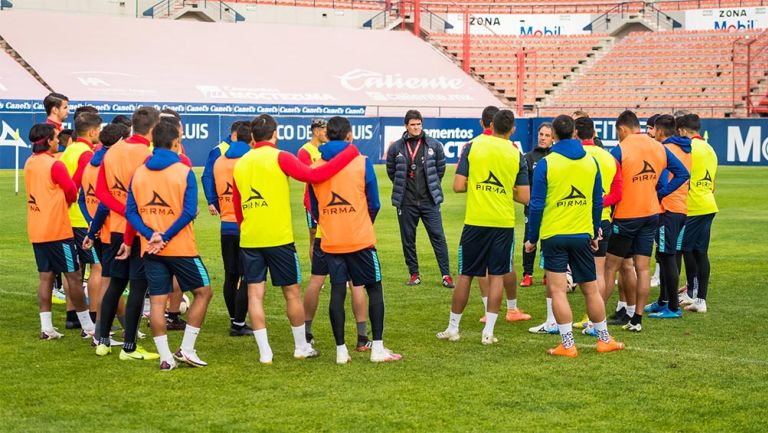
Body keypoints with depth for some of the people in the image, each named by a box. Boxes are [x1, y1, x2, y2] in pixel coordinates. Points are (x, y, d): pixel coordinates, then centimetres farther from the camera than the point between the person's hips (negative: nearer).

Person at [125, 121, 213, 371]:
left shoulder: (138, 173, 6)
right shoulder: (184, 172, -7)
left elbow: (130, 212, 1)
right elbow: (189, 212, -16)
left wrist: (151, 235, -7)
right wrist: (166, 236, -13)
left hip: (151, 249, 4)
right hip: (181, 248, -4)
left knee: (157, 301, 7)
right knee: (203, 292, 12)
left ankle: (165, 357, 5)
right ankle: (186, 349, 8)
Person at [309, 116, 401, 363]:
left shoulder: (315, 167, 3)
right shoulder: (362, 163, -6)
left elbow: (314, 208, 11)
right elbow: (374, 203, -1)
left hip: (330, 241, 3)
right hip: (360, 240, -3)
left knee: (337, 292, 5)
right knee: (374, 289, 7)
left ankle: (341, 350, 5)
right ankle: (377, 348, 4)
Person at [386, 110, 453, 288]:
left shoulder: (434, 145, 1)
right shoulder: (396, 148, 0)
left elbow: (441, 167, 14)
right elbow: (391, 171, 13)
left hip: (429, 201, -1)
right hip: (406, 202, 1)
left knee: (438, 237, -3)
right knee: (408, 240, 6)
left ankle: (446, 275, 1)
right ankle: (414, 274, 17)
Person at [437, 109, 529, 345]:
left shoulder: (473, 146, -5)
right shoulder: (516, 155, -1)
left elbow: (458, 186, -7)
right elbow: (524, 197, -1)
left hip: (476, 221, 0)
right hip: (504, 223, 0)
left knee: (465, 274, 9)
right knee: (497, 276, 6)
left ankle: (452, 329, 16)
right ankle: (488, 332, 4)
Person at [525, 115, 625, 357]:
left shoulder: (546, 164, -8)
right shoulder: (591, 162, 3)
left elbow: (537, 205, -8)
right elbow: (598, 201, 8)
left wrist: (532, 238, 1)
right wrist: (595, 234, 19)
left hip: (553, 235, -4)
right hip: (582, 236, 4)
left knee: (557, 291, 0)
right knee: (591, 289, 14)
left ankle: (568, 345, -3)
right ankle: (604, 340, 22)